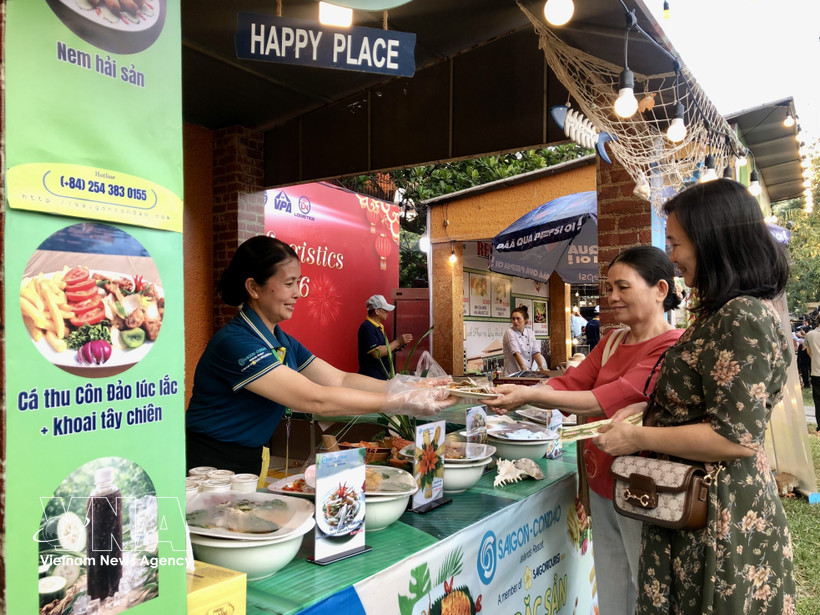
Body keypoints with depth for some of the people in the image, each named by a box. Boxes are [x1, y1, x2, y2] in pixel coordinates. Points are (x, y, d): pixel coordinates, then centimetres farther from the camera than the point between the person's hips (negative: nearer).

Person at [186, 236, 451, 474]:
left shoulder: (282, 342, 5)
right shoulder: (235, 342, -24)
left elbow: (341, 379, 2)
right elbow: (315, 400, -28)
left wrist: (411, 386, -10)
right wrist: (402, 402, -26)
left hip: (248, 465, 8)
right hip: (208, 467, -8)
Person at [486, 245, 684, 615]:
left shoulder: (674, 347, -17)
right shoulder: (611, 342, 9)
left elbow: (610, 400, -25)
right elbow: (569, 384, 0)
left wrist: (531, 395, -28)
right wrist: (514, 398, -17)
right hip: (600, 486, 7)